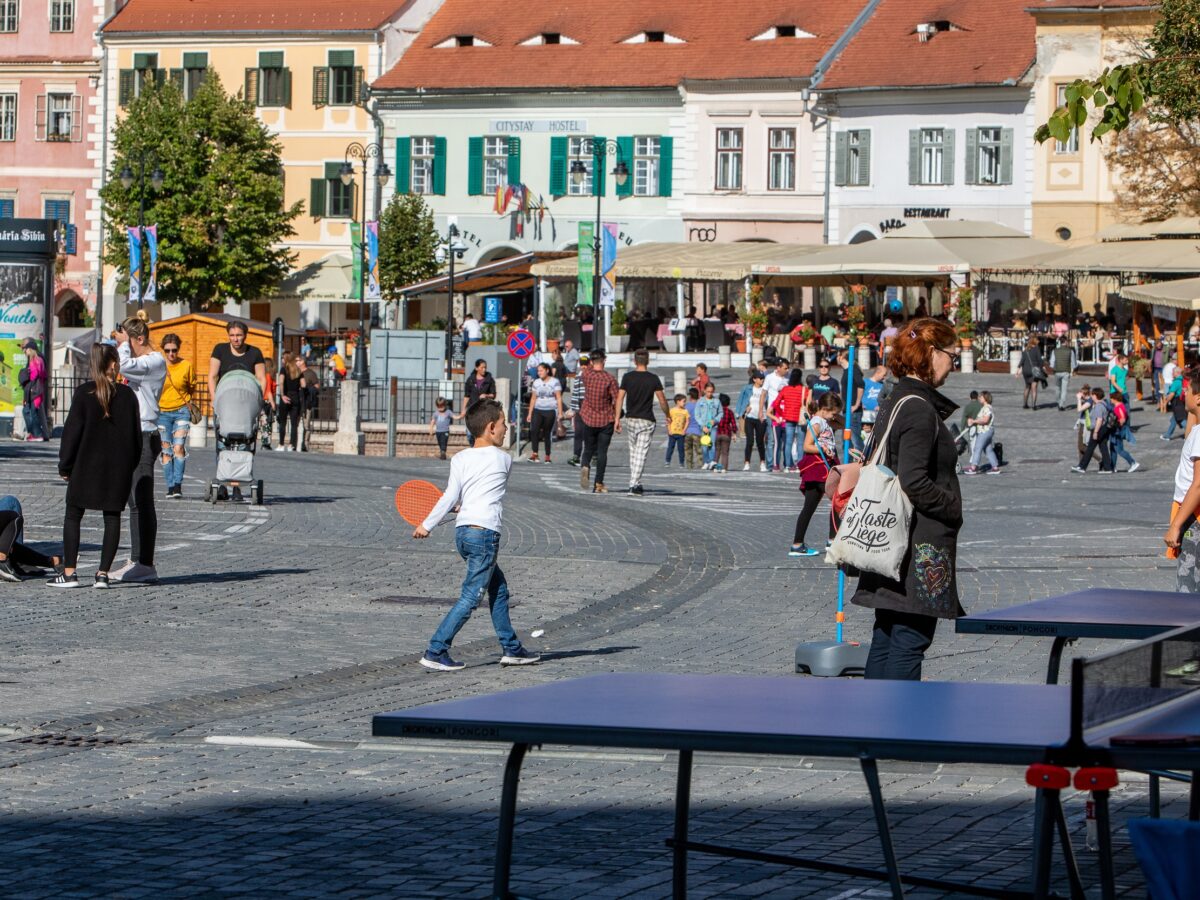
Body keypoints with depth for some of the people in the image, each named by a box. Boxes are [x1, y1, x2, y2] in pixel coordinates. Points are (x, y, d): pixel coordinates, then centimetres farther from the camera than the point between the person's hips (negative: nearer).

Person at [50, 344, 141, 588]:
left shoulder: (84, 393, -7)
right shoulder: (127, 394, 0)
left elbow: (72, 431, -6)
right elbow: (136, 434, 6)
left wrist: (64, 465, 2)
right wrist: (131, 465, 17)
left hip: (87, 465, -2)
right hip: (119, 468, 2)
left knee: (73, 515, 7)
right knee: (112, 518, 6)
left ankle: (69, 572, 1)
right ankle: (103, 573, 1)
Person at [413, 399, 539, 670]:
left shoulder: (460, 459, 6)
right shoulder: (504, 459, 1)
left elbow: (451, 497, -4)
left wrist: (427, 525, -1)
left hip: (462, 531, 6)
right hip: (485, 532, -6)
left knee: (499, 589, 20)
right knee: (470, 597, -5)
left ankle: (512, 649, 25)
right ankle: (435, 653, -11)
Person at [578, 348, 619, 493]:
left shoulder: (586, 375, -5)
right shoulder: (610, 379, -12)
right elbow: (616, 400, -11)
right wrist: (616, 418, -1)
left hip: (588, 419, 2)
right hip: (606, 420, -2)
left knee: (588, 449, 14)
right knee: (602, 452, 3)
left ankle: (585, 466, -18)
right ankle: (599, 484, 0)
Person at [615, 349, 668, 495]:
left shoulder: (627, 377, -1)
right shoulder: (653, 379, -5)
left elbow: (620, 398, -5)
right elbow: (662, 401, -4)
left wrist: (617, 419, -4)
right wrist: (668, 415, 13)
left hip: (631, 419, 2)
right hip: (646, 420, -2)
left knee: (633, 452, 17)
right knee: (641, 453, -3)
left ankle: (635, 483, 22)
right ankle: (634, 484, -11)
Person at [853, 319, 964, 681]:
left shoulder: (891, 405, 14)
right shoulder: (920, 410, -15)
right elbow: (914, 483, -21)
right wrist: (954, 508, -8)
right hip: (921, 547, -10)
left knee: (884, 637, 12)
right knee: (911, 637, -6)